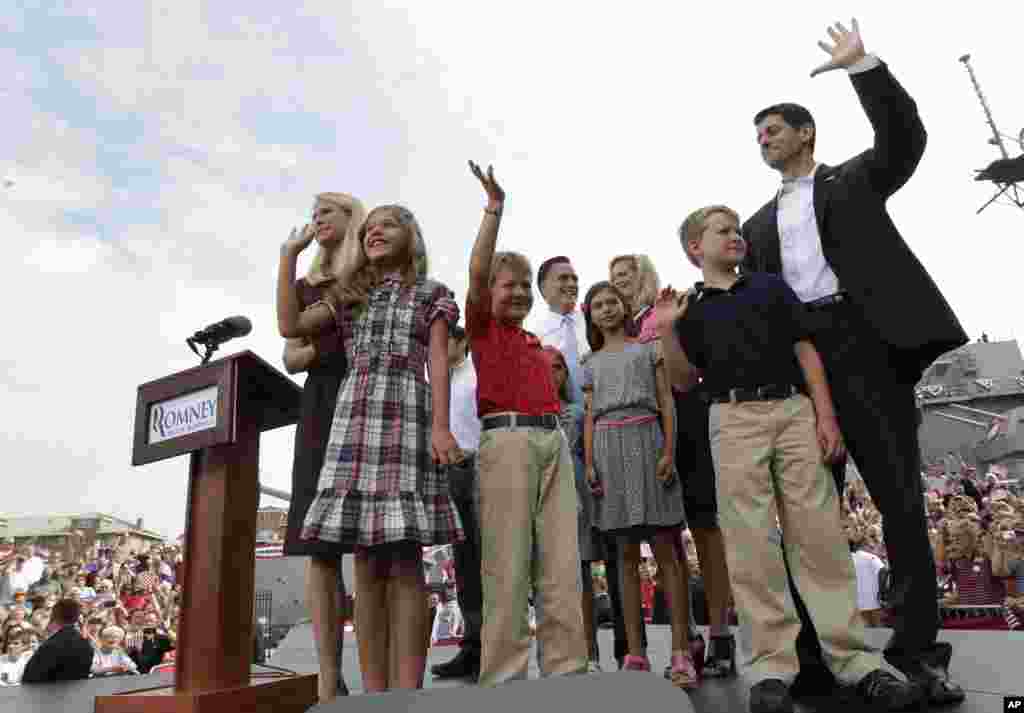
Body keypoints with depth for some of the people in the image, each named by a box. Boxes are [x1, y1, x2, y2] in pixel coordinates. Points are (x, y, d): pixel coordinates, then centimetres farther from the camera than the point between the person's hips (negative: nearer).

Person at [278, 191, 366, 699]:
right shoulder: (306, 286, 22)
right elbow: (291, 358, 15)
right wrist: (323, 346, -5)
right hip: (322, 408, 4)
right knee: (318, 545, -3)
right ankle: (330, 677, 2)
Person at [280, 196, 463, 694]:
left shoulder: (431, 294, 14)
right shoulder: (349, 297, 24)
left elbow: (437, 362, 3)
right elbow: (290, 326, 12)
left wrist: (440, 425, -10)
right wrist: (289, 256, 16)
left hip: (407, 416, -3)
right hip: (353, 419, 4)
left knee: (405, 562, -7)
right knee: (366, 565, 1)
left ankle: (407, 694, -3)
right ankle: (373, 693, 6)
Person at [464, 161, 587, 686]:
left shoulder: (536, 344, 26)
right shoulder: (482, 328, 9)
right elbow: (476, 272, -7)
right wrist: (494, 208, -8)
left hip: (554, 440, 6)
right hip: (508, 437, -6)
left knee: (562, 563, 3)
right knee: (509, 564, -7)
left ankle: (566, 669, 10)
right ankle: (502, 678, 1)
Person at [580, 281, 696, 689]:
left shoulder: (648, 348, 12)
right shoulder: (591, 363, 19)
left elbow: (667, 402, 5)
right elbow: (590, 417, 13)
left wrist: (669, 451, -9)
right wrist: (589, 463, 0)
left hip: (645, 440, -2)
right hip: (608, 447, 2)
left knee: (665, 549, -6)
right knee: (627, 554, 3)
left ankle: (681, 651, -4)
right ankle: (635, 654, 6)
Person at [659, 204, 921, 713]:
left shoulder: (771, 286, 17)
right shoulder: (688, 307, 14)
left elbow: (805, 351, 11)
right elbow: (685, 381, 8)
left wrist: (826, 416, 0)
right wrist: (667, 332, -7)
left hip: (795, 410, 2)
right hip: (733, 419, -1)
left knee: (821, 535, -2)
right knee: (751, 545, -5)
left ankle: (854, 660, 4)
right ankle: (771, 668, -1)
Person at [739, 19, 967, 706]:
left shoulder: (855, 180, 16)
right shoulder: (759, 224, 24)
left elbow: (905, 139, -4)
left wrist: (862, 67, -8)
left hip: (861, 342, -3)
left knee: (901, 498, -4)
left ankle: (916, 649, 3)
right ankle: (813, 645, 8)